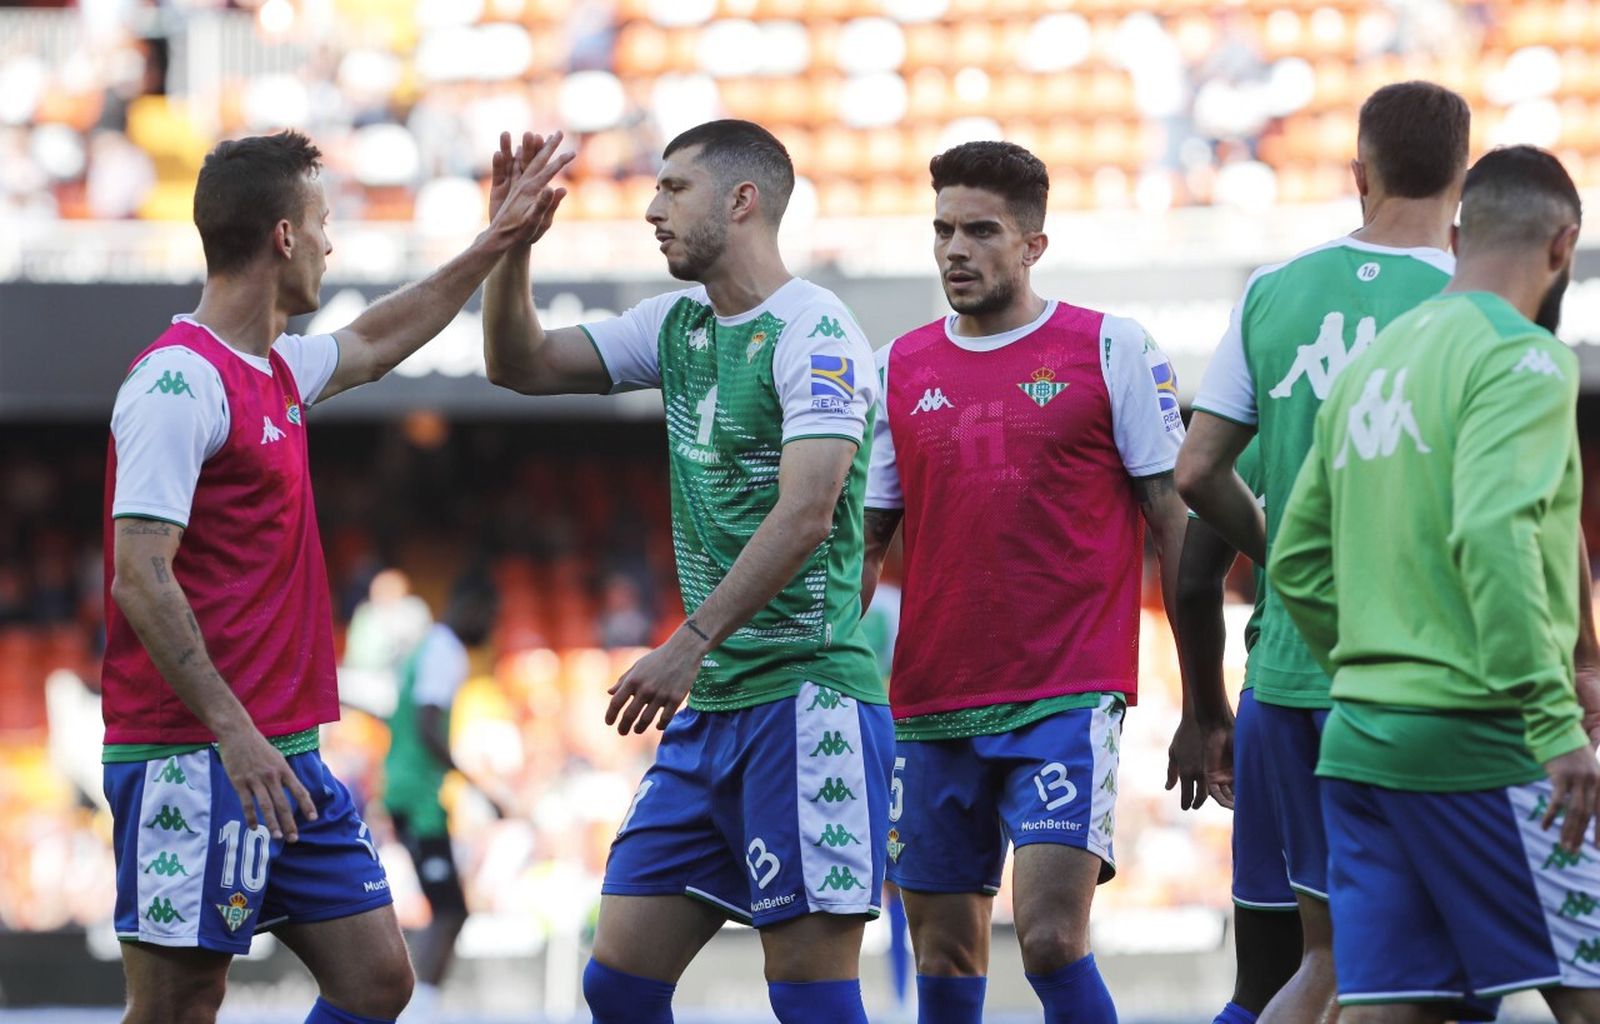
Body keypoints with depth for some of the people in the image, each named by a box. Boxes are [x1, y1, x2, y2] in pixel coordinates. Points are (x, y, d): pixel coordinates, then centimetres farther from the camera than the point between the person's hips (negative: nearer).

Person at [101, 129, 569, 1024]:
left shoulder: (275, 370, 14)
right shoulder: (180, 381, -14)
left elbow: (374, 344, 37)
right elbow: (141, 579, -20)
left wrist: (499, 244, 39)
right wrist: (231, 730, -25)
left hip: (284, 755, 10)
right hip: (194, 760, -10)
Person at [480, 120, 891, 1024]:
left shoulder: (814, 332, -11)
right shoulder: (679, 326, 15)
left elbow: (805, 515, -21)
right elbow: (521, 365, 21)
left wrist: (692, 643, -25)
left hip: (806, 695, -9)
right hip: (711, 709, 9)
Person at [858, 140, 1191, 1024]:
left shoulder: (1111, 352, 0)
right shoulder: (898, 369, 10)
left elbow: (1176, 518, 1)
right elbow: (861, 544, 15)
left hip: (1069, 699, -4)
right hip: (931, 708, 4)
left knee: (1051, 937, -17)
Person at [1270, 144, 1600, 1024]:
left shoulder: (1373, 363, 16)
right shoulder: (1520, 358, -8)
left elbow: (1296, 562, 19)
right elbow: (1492, 532, -22)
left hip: (1360, 737, 8)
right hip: (1479, 743, -8)